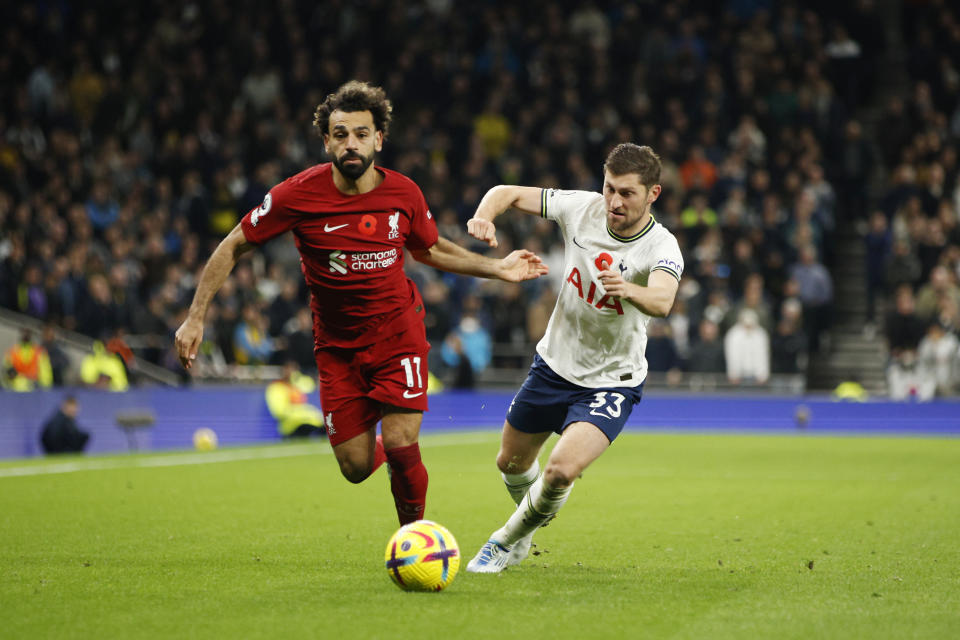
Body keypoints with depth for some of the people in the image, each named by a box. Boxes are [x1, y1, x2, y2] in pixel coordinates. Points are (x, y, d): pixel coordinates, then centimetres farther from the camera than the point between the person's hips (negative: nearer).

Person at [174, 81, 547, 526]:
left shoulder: (404, 193, -9)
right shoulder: (298, 195, -16)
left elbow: (429, 250, 12)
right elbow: (233, 247, -6)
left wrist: (496, 268, 4)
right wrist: (195, 317, -10)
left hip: (397, 329, 0)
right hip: (337, 342, 0)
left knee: (401, 447, -14)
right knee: (356, 468, -2)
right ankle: (377, 446, 36)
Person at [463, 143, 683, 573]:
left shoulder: (662, 248, -24)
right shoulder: (582, 208, -12)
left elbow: (662, 302, -45)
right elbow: (509, 193, -4)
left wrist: (628, 290, -67)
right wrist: (483, 216, -27)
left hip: (612, 383, -5)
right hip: (554, 364, 5)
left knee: (562, 470, -23)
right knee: (512, 462, 16)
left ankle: (510, 539, 7)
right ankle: (525, 533, 49)